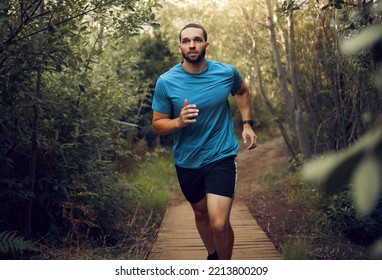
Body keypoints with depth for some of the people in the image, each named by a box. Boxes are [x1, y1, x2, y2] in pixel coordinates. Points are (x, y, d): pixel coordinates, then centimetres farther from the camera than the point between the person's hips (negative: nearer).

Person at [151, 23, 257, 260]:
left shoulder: (227, 73, -9)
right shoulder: (166, 82, -12)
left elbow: (242, 91, 15)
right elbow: (158, 124, -4)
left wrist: (247, 124, 6)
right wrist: (179, 121, -25)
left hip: (221, 157, -1)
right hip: (187, 161, 2)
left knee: (219, 224, -12)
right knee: (201, 213, 22)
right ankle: (213, 256, 49)